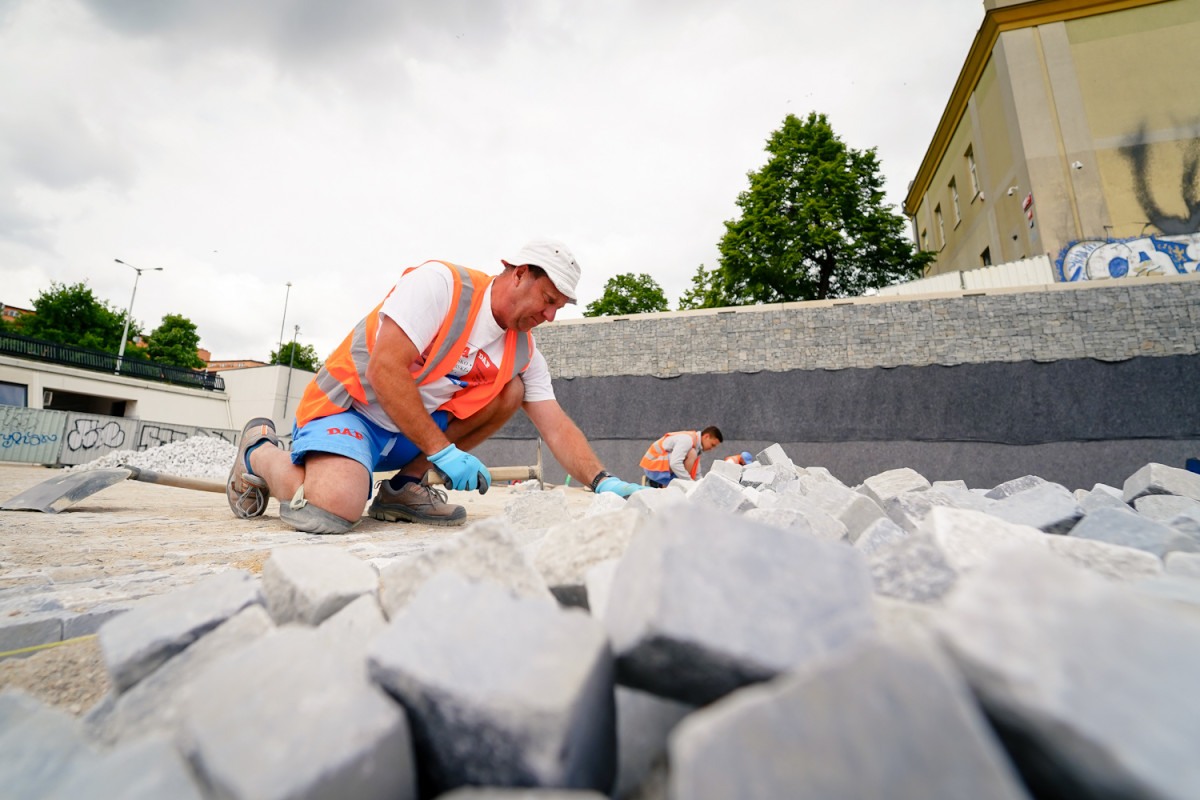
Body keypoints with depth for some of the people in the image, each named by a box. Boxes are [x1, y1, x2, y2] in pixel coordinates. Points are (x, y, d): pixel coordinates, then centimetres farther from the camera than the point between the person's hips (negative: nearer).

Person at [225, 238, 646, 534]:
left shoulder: (523, 352, 0)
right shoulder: (441, 283, -19)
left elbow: (556, 427, -4)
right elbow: (384, 370, -26)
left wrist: (604, 482, -18)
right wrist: (443, 452, -26)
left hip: (421, 425, 6)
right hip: (349, 405, -6)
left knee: (510, 389, -10)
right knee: (333, 509, -31)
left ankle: (403, 486, -4)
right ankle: (260, 452, 5)